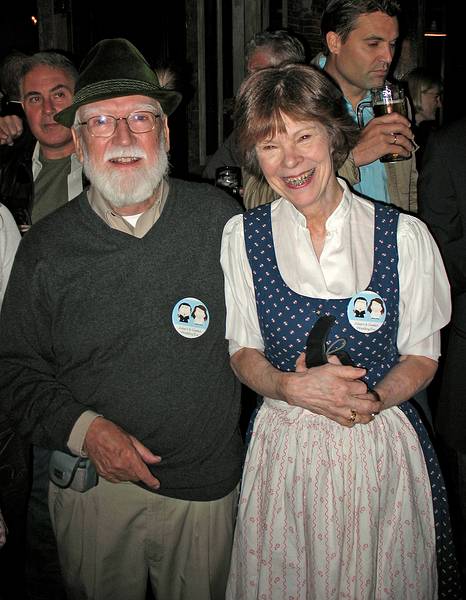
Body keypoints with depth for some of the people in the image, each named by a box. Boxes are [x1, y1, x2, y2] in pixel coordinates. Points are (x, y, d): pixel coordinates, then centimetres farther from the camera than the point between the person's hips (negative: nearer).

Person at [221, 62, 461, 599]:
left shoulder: (404, 235, -5)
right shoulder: (241, 237, -1)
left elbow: (422, 353, 1)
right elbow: (243, 351, 4)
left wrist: (372, 400, -18)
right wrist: (290, 387, -16)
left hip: (382, 448, 0)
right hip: (283, 449, 1)